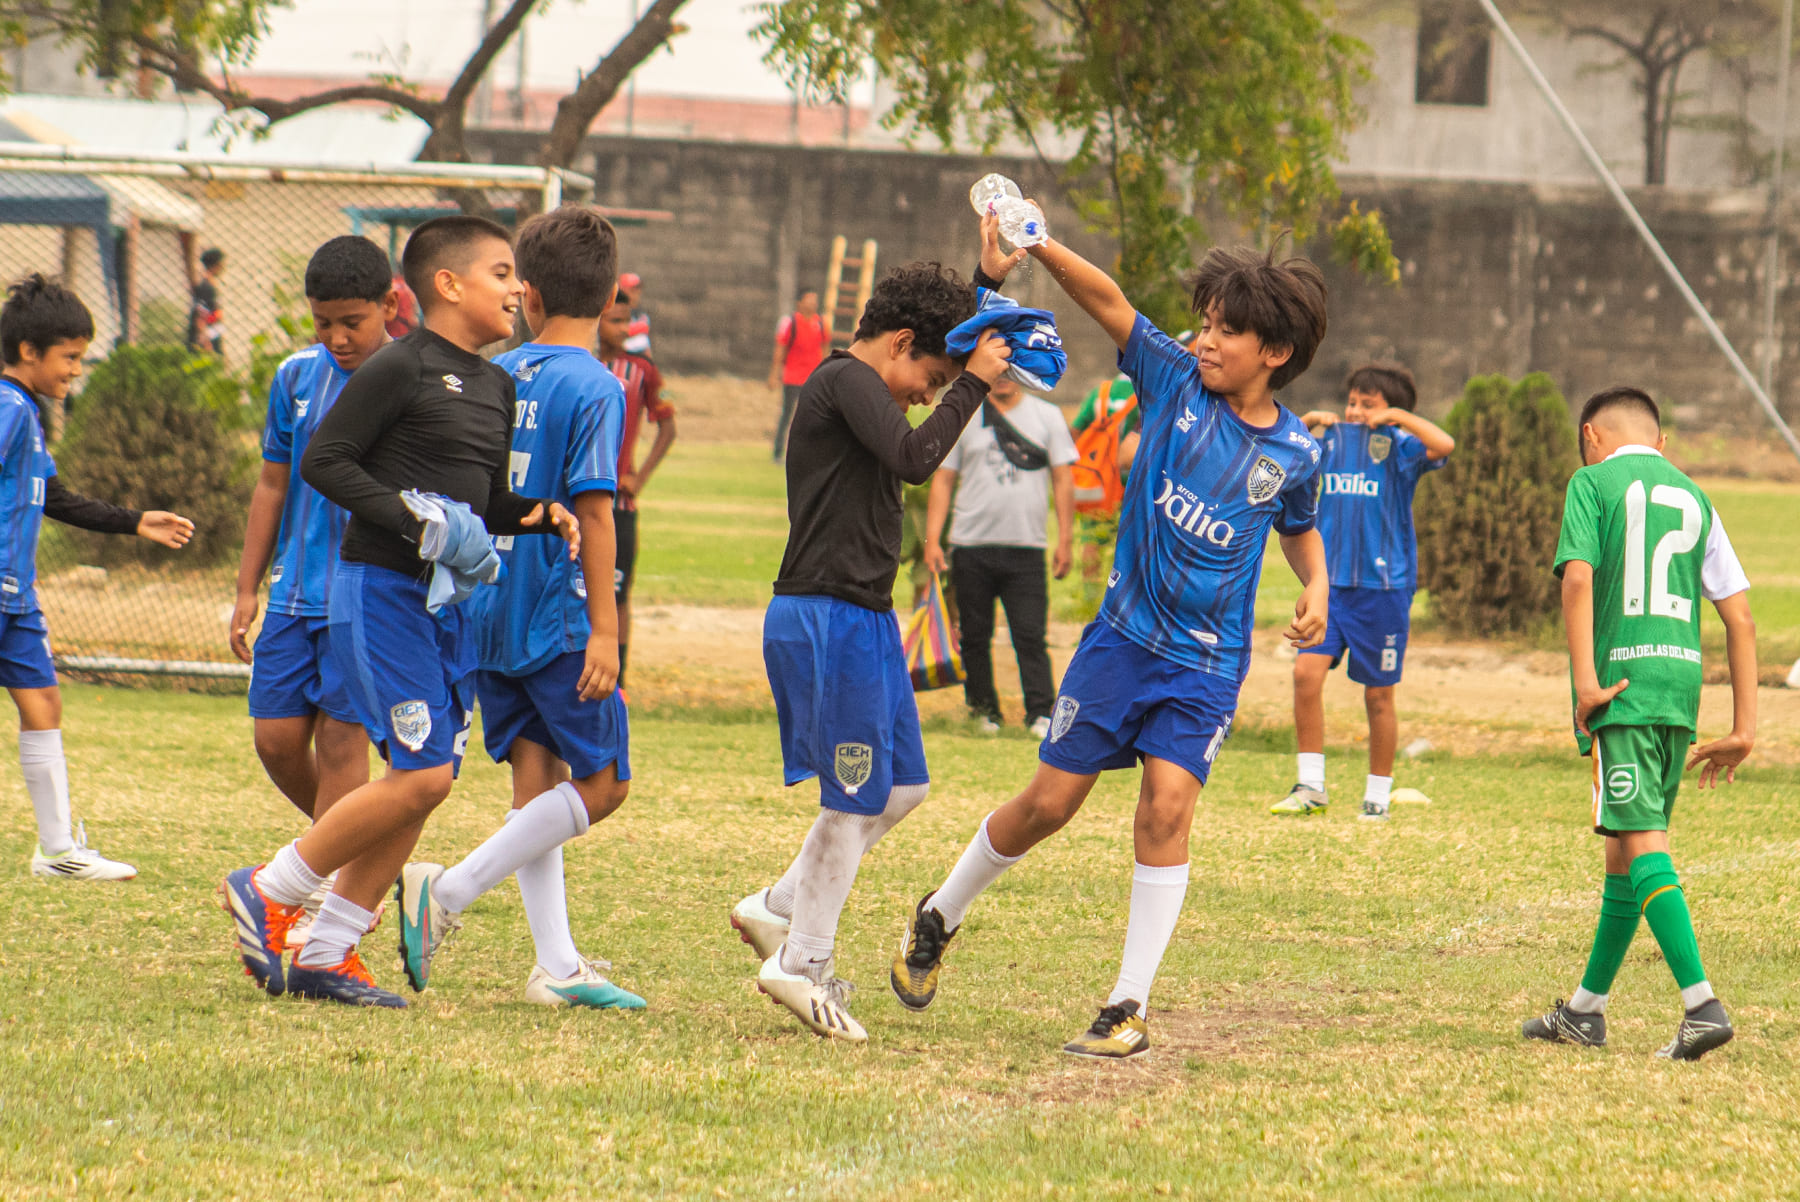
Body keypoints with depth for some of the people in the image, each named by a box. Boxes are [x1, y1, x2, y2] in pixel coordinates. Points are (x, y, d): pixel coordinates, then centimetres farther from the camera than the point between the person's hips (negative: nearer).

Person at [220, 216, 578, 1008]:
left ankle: (326, 954, 12)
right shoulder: (401, 368, -11)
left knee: (429, 778, 5)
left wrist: (538, 515, 3)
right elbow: (321, 461, -12)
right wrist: (414, 517, -20)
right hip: (381, 591, -9)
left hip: (446, 601, 9)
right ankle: (269, 891, 1)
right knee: (422, 776, -14)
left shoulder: (496, 386, 15)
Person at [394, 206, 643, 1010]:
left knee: (537, 780, 9)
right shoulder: (593, 388, -11)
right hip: (558, 614, -7)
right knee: (601, 784, 0)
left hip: (490, 611, 7)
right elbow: (592, 512, -16)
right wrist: (604, 628, -15)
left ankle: (557, 965, 6)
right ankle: (449, 892, -10)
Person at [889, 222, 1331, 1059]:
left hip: (1207, 661, 0)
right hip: (1124, 635, 0)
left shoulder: (1292, 453, -1)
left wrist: (1317, 586, 0)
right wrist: (1037, 245, -27)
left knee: (1168, 802, -16)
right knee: (1050, 802, 5)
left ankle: (1130, 1008, -8)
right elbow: (1108, 301, -14)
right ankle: (940, 916, 31)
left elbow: (1298, 528, 19)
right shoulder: (1174, 381, -3)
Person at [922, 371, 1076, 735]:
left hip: (1026, 547, -1)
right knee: (975, 636, 5)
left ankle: (1041, 714, -8)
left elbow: (1062, 479, 10)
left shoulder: (1047, 416, 10)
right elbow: (943, 480, 9)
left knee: (1031, 636, -8)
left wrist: (1065, 540, 2)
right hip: (972, 545, 1)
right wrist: (932, 539, 0)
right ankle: (982, 710, 16)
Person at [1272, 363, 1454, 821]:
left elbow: (1443, 446, -25)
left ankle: (1378, 796, 16)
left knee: (1378, 696, 5)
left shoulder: (1397, 446, -5)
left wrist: (1397, 416, -15)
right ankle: (1311, 786, -3)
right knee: (1307, 671, -12)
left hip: (1383, 586, -4)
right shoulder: (1330, 440, 8)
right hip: (1329, 581, 4)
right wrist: (1308, 421, 5)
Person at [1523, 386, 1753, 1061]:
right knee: (1623, 848, 16)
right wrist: (1744, 729, 12)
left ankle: (1701, 1004, -24)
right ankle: (1585, 1011, 25)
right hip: (1682, 686, 6)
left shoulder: (1593, 482, 3)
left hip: (1620, 688, -6)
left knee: (1642, 845, -11)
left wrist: (1586, 682, -14)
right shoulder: (1695, 498, 17)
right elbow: (1739, 614, 12)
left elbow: (1577, 579, -13)